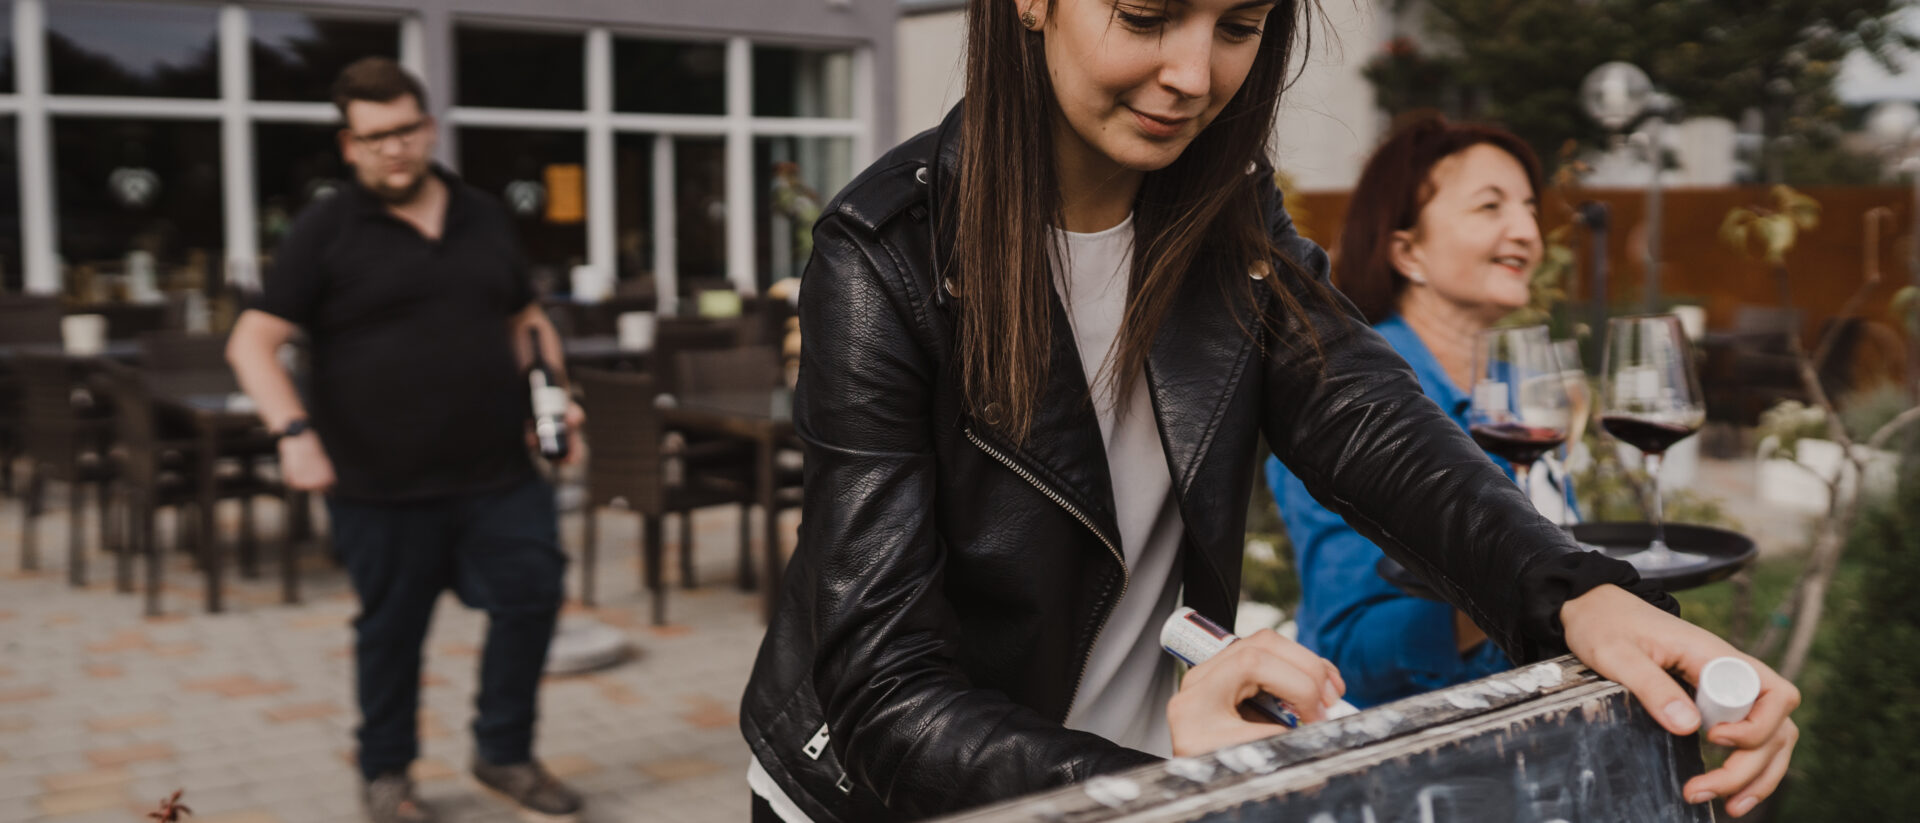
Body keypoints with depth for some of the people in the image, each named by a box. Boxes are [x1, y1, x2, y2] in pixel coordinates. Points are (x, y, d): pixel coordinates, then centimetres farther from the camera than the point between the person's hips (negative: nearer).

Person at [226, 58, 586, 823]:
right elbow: (252, 342, -7)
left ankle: (504, 752, 23)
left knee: (531, 596, 3)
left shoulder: (484, 217, 11)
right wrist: (294, 431, -21)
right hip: (381, 482, -3)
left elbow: (525, 321, 21)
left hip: (498, 472, 4)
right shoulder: (326, 231, -3)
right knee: (391, 629, 8)